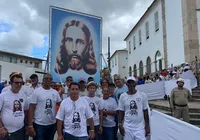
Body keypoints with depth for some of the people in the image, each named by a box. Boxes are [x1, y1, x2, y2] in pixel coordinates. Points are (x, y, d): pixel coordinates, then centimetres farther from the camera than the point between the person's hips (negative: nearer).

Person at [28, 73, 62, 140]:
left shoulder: (55, 92, 4)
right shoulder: (36, 92, -7)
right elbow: (31, 109, -9)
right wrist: (30, 125, -13)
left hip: (52, 124, 4)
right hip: (39, 125, -4)